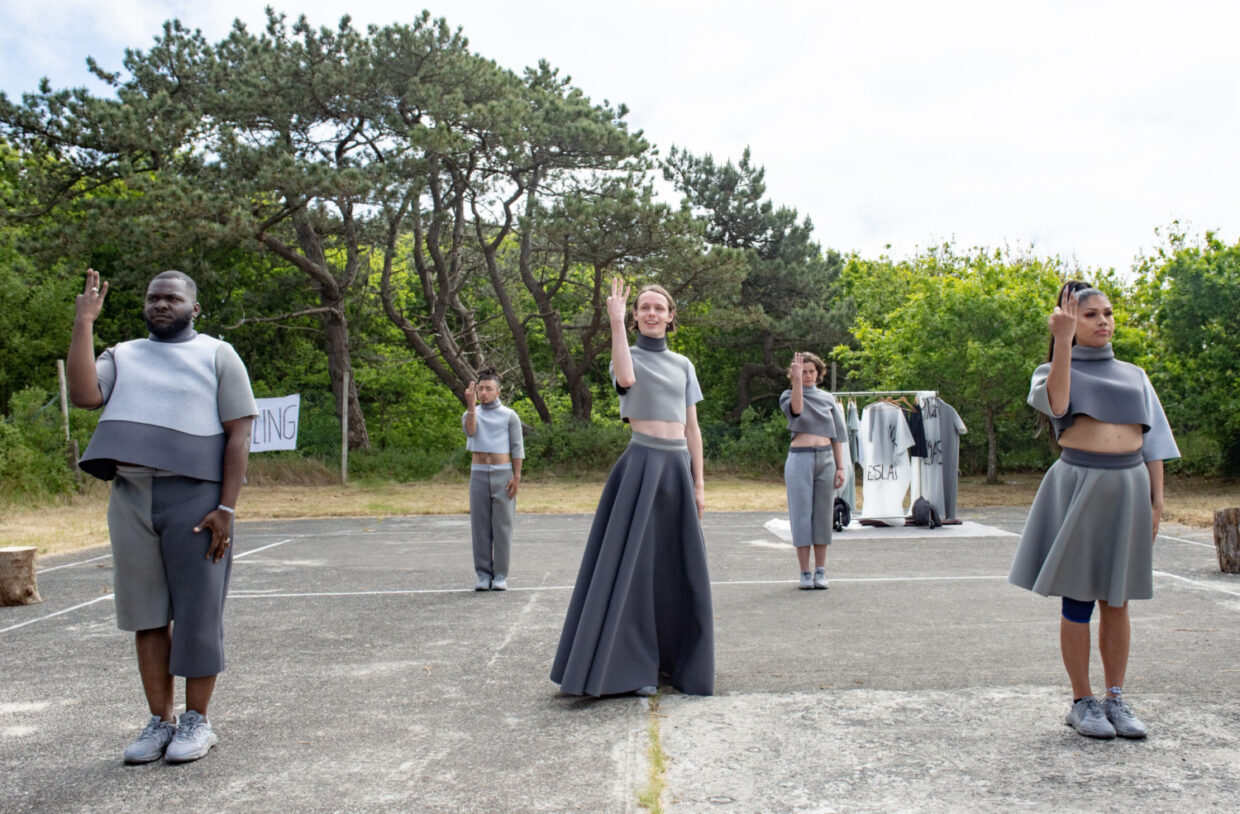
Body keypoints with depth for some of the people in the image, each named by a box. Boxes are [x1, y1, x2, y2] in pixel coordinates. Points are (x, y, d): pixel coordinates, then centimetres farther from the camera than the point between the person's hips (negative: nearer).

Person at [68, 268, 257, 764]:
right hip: (131, 499, 4)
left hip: (195, 498, -4)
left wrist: (226, 508, -12)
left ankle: (197, 721, 13)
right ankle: (160, 721, 18)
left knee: (197, 615, 0)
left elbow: (239, 434, -2)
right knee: (147, 616, 7)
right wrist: (84, 322, -2)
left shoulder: (217, 356, 5)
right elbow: (84, 394, -4)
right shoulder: (123, 356, 16)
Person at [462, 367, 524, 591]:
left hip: (503, 474, -2)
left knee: (502, 525, -2)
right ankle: (483, 574, 7)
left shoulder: (509, 416, 4)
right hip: (479, 474, 2)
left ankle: (501, 575, 3)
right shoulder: (471, 414, 11)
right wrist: (471, 405, -20)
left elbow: (517, 448, 1)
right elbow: (470, 431, -11)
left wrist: (516, 476, -7)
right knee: (480, 526, 2)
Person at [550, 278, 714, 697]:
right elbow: (626, 379, -24)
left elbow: (692, 429, 14)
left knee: (679, 567, 8)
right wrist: (616, 321, -22)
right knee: (634, 563, -5)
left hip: (678, 467, 5)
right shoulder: (628, 355, 3)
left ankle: (677, 659, 21)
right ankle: (633, 666, 3)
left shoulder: (683, 365, 15)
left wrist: (699, 483, 9)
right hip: (642, 464, -5)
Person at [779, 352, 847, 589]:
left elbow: (837, 435, 13)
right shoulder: (788, 395, 5)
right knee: (801, 514, -2)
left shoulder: (828, 399, 13)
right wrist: (797, 379, -26)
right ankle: (805, 572, 4)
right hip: (800, 459, -3)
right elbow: (796, 409, -20)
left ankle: (820, 571, 12)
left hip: (826, 459, 3)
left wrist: (840, 467, 7)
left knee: (823, 514, 5)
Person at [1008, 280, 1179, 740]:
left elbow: (1152, 441, 14)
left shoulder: (1134, 376, 15)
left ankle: (1115, 698, 19)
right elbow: (1056, 404, -20)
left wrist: (1156, 500, 7)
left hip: (1129, 487, 4)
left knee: (1116, 601, 9)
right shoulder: (1055, 371, 4)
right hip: (1079, 486, -3)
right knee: (1078, 602, 1)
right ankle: (1082, 702, 11)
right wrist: (1062, 340, -25)